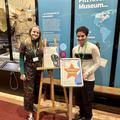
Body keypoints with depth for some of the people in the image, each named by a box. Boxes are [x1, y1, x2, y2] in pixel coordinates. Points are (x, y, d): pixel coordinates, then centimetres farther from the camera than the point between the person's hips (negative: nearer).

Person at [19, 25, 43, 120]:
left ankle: (34, 104, 44)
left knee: (37, 89, 17)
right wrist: (22, 73, -11)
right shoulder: (24, 44, -10)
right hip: (29, 70, -3)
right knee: (29, 91, 4)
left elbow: (44, 57, 6)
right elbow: (21, 59, -8)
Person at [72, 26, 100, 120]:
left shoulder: (93, 48, -12)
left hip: (88, 79, -5)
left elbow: (97, 63, -12)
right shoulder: (75, 49, 4)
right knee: (79, 98, 19)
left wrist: (87, 73, -22)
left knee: (87, 100, 10)